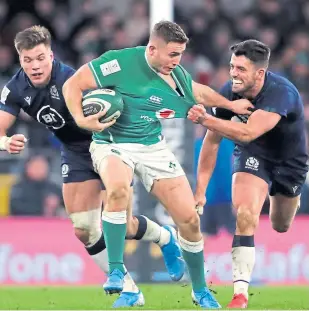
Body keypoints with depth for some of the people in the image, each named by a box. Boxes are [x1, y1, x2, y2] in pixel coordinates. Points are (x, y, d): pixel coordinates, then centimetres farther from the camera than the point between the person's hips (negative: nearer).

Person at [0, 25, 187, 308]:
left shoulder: (70, 80, -30)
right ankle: (129, 292, 11)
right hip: (76, 154, 5)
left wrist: (94, 122, -61)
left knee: (122, 227, -3)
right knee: (84, 231, -3)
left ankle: (166, 238, 31)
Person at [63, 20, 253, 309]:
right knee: (118, 189, -39)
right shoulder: (121, 62, -18)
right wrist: (81, 119, -27)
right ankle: (116, 271, -26)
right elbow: (73, 85, -14)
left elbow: (200, 92, 24)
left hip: (154, 148, 5)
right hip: (113, 144, -5)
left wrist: (232, 105, 29)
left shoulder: (178, 76, 0)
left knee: (190, 219, -1)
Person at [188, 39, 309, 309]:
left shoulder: (280, 93, -39)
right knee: (245, 216, -24)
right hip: (253, 156, 2)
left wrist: (205, 119, -63)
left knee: (281, 226, 20)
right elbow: (212, 141, -13)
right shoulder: (229, 92, -24)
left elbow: (248, 133, -53)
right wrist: (201, 188, -15)